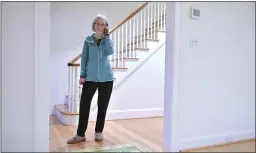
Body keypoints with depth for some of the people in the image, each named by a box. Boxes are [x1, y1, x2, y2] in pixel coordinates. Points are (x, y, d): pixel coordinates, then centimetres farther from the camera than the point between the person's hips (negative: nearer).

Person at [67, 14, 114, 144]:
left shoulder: (107, 39, 5)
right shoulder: (88, 40, 3)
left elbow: (109, 52, -16)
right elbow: (84, 58, 4)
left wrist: (106, 35, -11)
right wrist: (82, 75, -2)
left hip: (106, 78, 1)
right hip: (90, 78, 0)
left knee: (102, 106, 8)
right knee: (84, 105, -2)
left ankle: (99, 132, 23)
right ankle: (80, 134, 9)